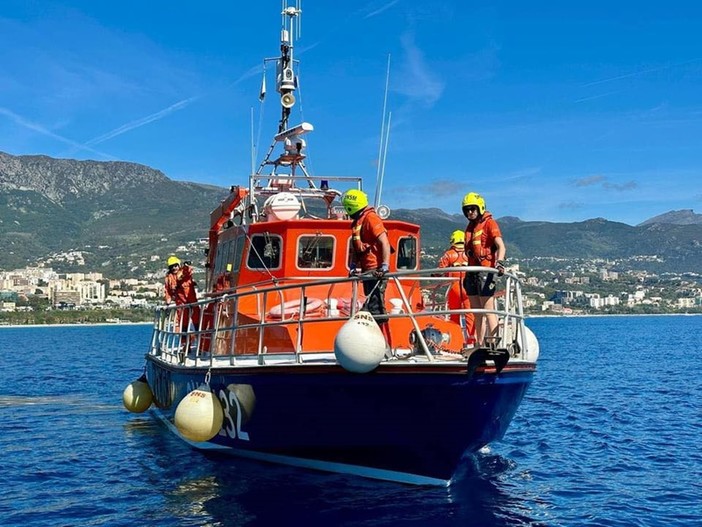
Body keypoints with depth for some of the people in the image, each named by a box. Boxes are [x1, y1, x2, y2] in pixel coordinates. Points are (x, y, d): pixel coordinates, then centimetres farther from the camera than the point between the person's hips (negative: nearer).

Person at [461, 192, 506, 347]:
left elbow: (501, 246, -18)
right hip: (472, 272, 8)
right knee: (477, 313, 9)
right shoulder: (470, 227, 19)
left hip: (485, 271, -8)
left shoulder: (489, 223, -5)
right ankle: (480, 346, 12)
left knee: (488, 312, -11)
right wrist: (468, 273, 21)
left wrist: (499, 262, -34)